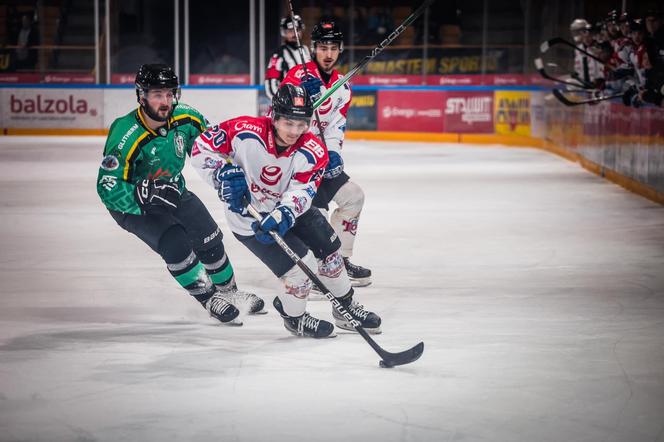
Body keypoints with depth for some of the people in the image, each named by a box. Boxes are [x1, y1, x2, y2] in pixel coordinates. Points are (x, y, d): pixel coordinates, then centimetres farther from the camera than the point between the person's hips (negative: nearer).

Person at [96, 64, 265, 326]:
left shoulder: (186, 119, -18)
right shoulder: (126, 136, -34)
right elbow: (108, 187, -34)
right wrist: (146, 194, -46)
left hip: (174, 191, 6)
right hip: (132, 203, -6)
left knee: (210, 242, 10)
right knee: (175, 244, -22)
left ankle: (229, 292, 35)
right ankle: (209, 299, -1)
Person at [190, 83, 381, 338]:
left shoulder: (313, 152, -20)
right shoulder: (245, 132, -29)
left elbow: (302, 191, -28)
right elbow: (202, 147, -18)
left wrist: (283, 215, -46)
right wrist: (224, 174, -31)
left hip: (290, 209, 5)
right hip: (247, 216, -5)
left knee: (329, 250, 12)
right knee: (301, 265, -13)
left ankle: (346, 307, 38)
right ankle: (294, 317, 15)